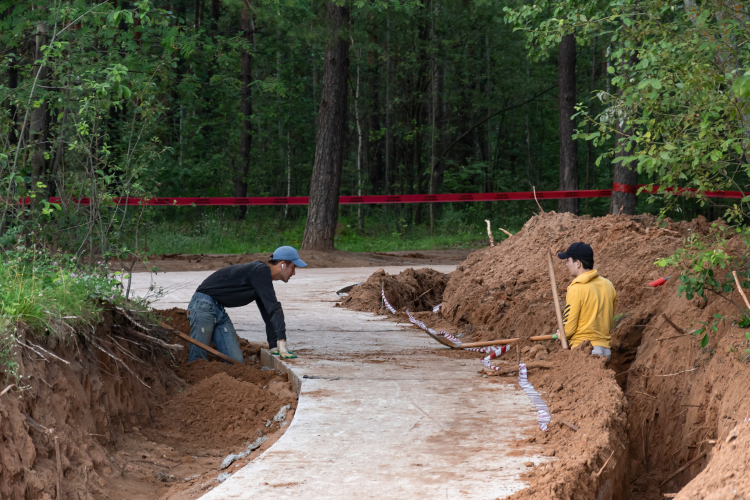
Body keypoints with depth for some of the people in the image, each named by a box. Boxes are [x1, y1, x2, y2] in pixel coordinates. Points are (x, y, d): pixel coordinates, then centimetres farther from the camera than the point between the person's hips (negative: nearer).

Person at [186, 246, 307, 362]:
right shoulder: (261, 271, -17)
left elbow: (269, 314, 21)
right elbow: (274, 309, -22)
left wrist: (274, 347, 21)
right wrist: (282, 342, -26)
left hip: (219, 310, 10)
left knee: (236, 361, -1)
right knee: (198, 360, -12)